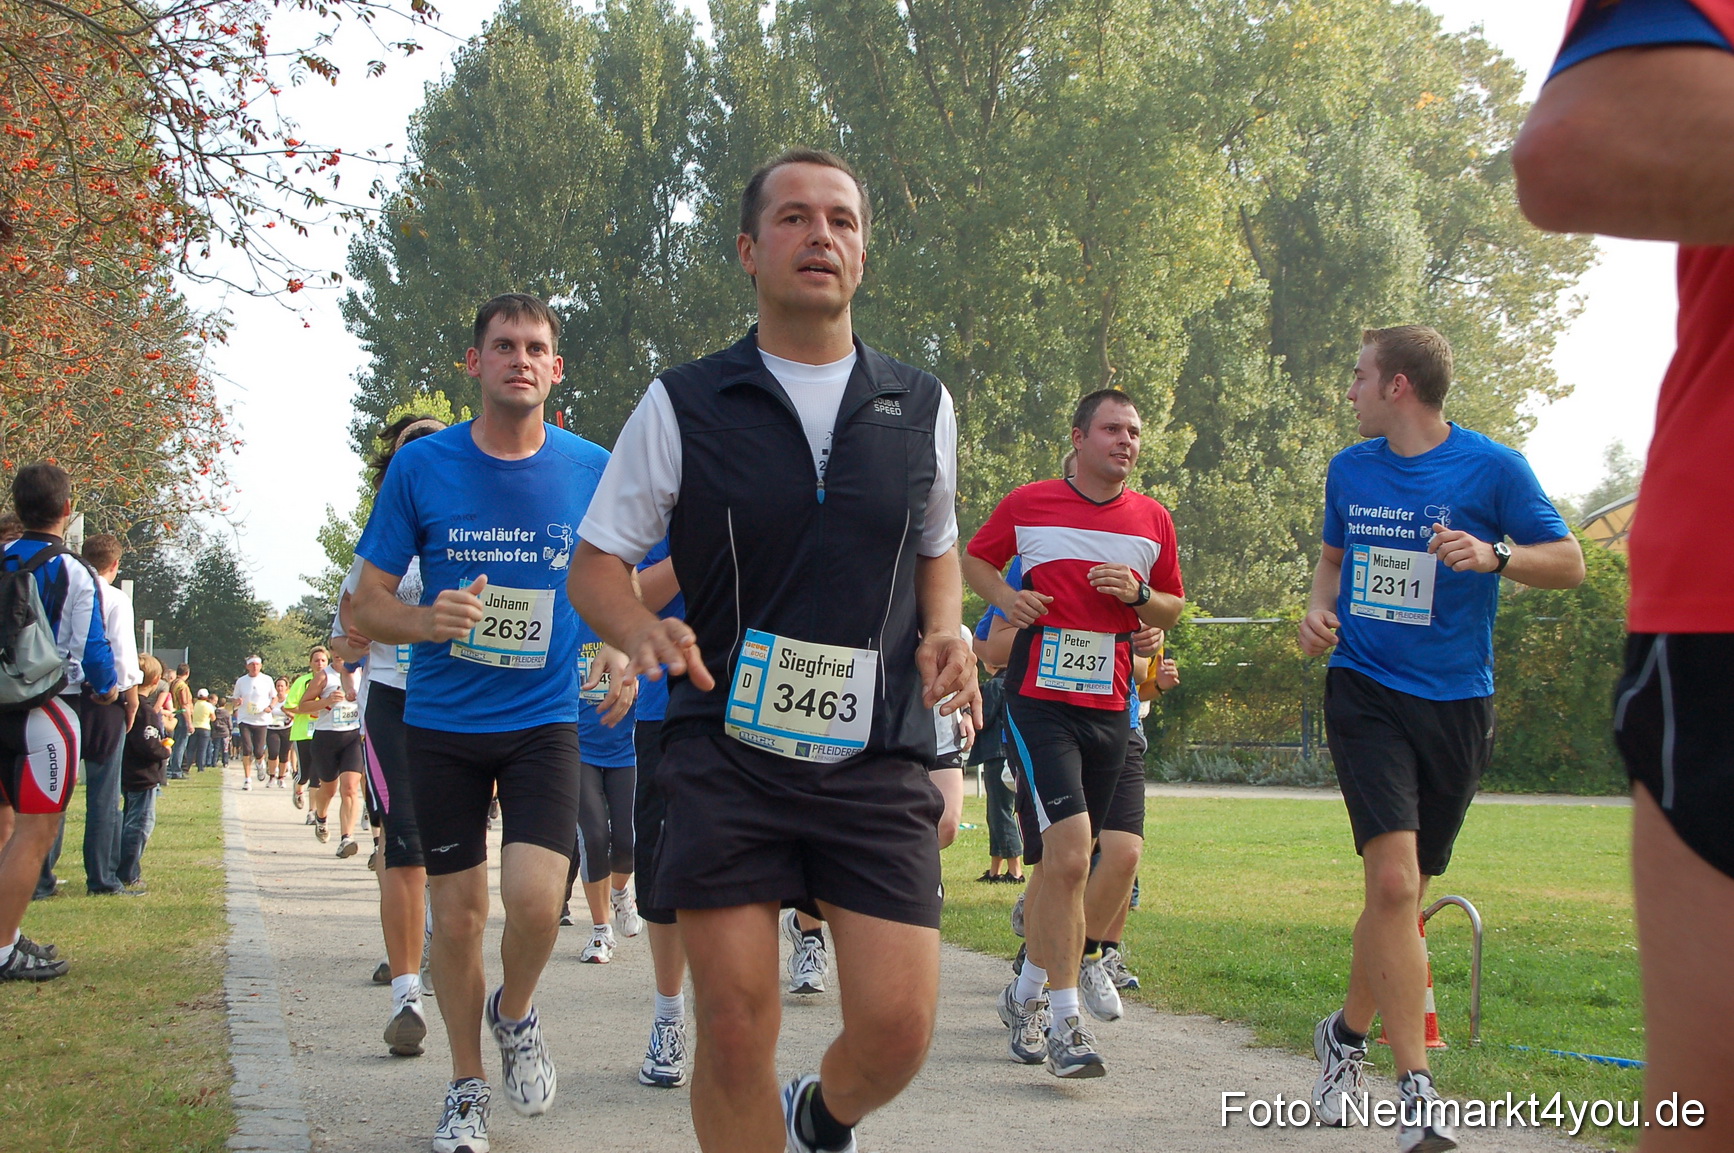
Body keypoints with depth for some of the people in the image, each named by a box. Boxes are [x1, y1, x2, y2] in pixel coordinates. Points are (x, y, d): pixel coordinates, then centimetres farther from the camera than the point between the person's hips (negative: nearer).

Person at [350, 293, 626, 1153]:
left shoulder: (592, 470, -2)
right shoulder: (421, 466, -4)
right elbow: (366, 603, 0)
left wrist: (621, 650, -8)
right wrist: (427, 620, -22)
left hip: (544, 719, 0)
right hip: (441, 721, 0)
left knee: (535, 898, -17)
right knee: (458, 911, 5)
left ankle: (516, 1015, 17)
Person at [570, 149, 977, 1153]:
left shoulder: (922, 407, 9)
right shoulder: (683, 407, 1)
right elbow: (596, 563, 6)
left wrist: (947, 629, 2)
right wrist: (643, 631, -16)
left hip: (877, 759, 2)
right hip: (726, 757, -1)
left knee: (898, 1022, -7)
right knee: (735, 1025, -4)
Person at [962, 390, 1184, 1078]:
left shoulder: (1153, 520, 10)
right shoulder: (1028, 504, 3)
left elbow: (1172, 609, 20)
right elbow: (973, 558, 18)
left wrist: (1138, 594, -2)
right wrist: (1004, 597, -3)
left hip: (1113, 707, 4)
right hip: (1040, 701, -4)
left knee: (1122, 854, -3)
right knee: (1069, 851, -16)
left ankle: (1028, 992, 20)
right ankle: (1064, 1018, -6)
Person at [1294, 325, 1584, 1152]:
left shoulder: (1491, 468, -5)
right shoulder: (1349, 469, 7)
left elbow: (1569, 563, -3)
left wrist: (1494, 556, -21)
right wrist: (1319, 611, 2)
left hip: (1455, 703, 0)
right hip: (1365, 691, 1)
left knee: (1402, 892, 9)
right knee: (1394, 880, -17)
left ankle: (1348, 1032, 35)